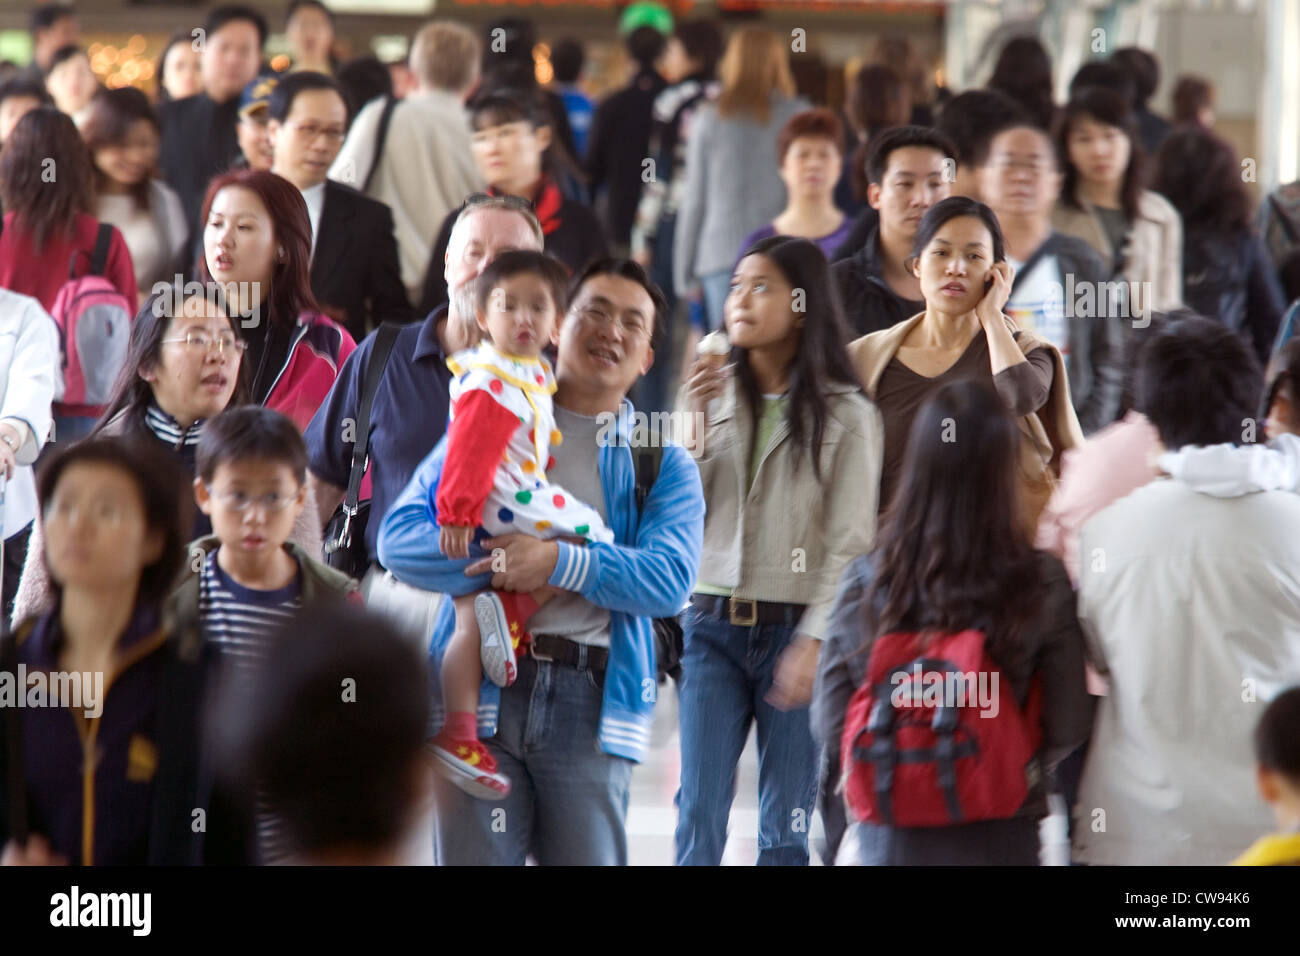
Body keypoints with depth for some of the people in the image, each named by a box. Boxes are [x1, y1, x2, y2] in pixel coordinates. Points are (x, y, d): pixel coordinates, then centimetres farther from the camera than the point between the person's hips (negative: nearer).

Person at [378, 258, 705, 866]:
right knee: (471, 858, -5)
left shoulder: (663, 463, 15)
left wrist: (561, 564, -13)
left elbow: (670, 580, -3)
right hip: (478, 686, 0)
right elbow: (398, 539, 3)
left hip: (591, 701, 0)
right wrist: (504, 566, -8)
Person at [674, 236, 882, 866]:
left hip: (794, 630, -3)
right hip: (714, 625, 3)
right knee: (699, 814, -3)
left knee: (785, 830, 2)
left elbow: (850, 544, -5)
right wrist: (693, 425, -4)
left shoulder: (846, 415, 0)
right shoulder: (712, 395, 11)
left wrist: (812, 642, -13)